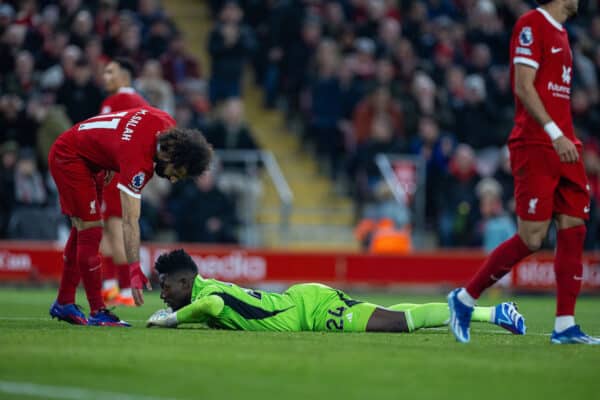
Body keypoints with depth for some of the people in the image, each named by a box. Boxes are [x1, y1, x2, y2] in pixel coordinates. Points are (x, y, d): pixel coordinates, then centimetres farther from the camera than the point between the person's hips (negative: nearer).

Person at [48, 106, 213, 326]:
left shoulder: (168, 125, -14)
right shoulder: (139, 162, -35)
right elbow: (130, 222, -37)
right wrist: (135, 270, -40)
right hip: (68, 157, -10)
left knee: (83, 230, 14)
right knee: (91, 230, -13)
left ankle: (64, 304, 22)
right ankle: (97, 312, -12)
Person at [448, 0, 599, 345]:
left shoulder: (560, 32, 18)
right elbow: (523, 87, -17)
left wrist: (569, 140, 16)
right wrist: (555, 134, -24)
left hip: (563, 146, 9)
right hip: (535, 146, -9)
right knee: (531, 239, -9)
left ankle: (565, 325, 4)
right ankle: (464, 299, 6)